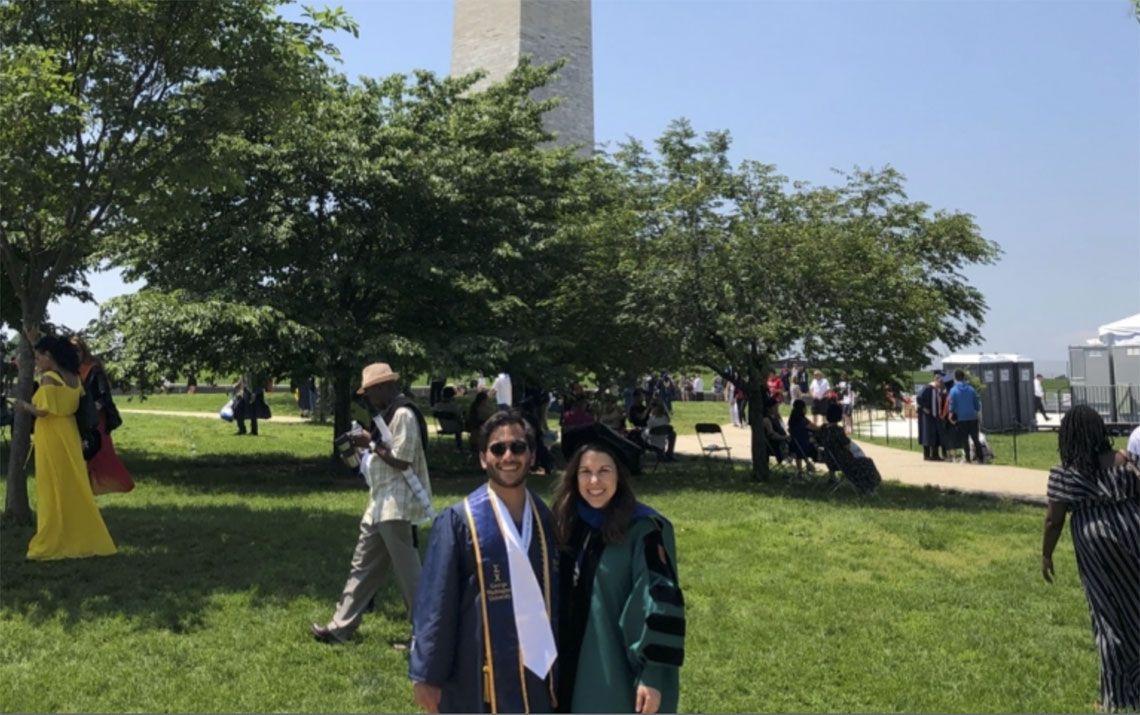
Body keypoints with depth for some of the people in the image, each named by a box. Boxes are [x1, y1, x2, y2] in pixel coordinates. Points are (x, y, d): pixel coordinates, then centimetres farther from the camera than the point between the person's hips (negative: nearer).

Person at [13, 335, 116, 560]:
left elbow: (42, 411, -20)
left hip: (52, 440, -7)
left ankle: (51, 545, 7)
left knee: (53, 491, 0)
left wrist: (24, 405, 2)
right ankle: (84, 540, 16)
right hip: (69, 437, 7)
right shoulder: (73, 378, 7)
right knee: (75, 489, 11)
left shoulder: (48, 378, -15)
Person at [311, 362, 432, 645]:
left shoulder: (404, 415, -17)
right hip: (381, 504, 10)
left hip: (397, 507, -10)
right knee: (363, 567, 15)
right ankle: (340, 627, 23)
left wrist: (372, 443, -13)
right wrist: (368, 446, 6)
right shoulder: (389, 414, 14)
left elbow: (401, 461, -21)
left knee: (408, 574, -2)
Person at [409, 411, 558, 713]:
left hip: (537, 671, 4)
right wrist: (427, 674, -8)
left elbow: (559, 598, 7)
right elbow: (435, 605, -7)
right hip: (477, 675, -3)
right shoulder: (458, 521, -7)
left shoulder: (546, 519, 4)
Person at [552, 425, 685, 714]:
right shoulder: (569, 525, 3)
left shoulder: (644, 530, -15)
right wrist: (557, 665, 15)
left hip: (624, 676, -6)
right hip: (577, 672, 6)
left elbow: (661, 603, -16)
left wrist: (653, 676, -18)